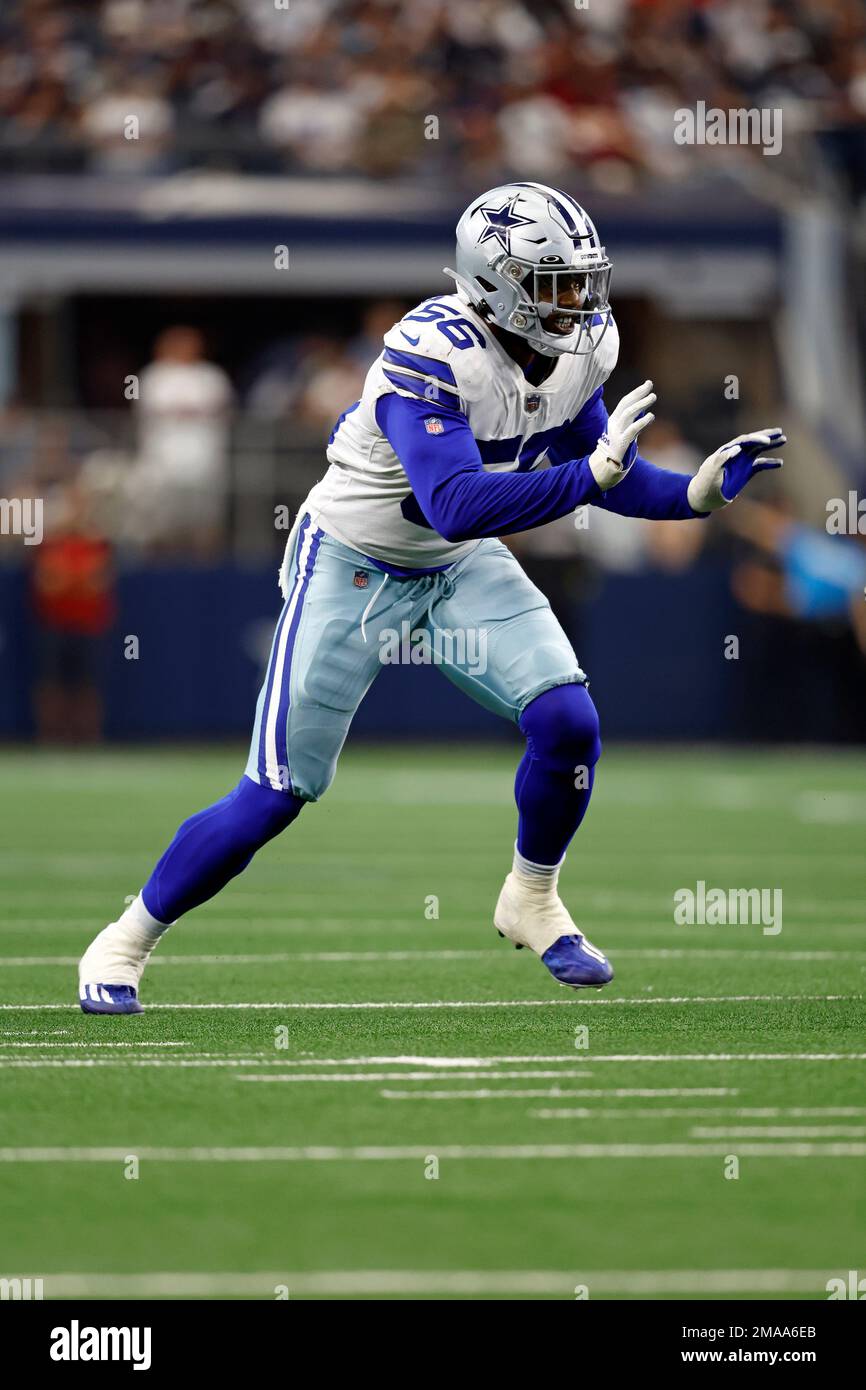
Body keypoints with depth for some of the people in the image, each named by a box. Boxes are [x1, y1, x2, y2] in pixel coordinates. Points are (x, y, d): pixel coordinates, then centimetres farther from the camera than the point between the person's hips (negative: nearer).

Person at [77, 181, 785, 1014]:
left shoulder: (580, 348, -9)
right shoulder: (432, 354, -33)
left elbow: (598, 472, 5)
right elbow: (458, 505, -42)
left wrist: (697, 493, -11)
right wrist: (593, 473, -45)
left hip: (459, 569, 6)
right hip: (352, 567, -6)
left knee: (567, 725, -13)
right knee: (276, 795, -5)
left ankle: (531, 902, 13)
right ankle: (125, 944, 13)